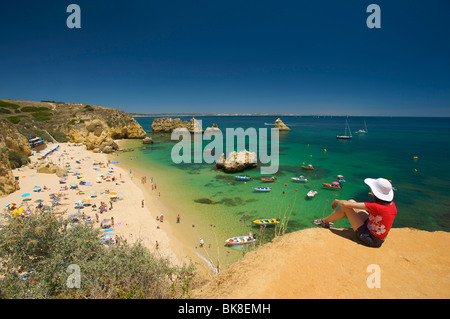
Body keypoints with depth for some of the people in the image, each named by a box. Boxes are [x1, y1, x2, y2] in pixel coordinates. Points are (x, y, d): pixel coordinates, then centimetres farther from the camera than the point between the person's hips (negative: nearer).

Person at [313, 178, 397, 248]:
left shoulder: (376, 207, -29)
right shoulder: (391, 204, -7)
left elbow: (345, 204, -25)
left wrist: (337, 201, -4)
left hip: (371, 240, -8)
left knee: (345, 207, -12)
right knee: (351, 201, 7)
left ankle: (324, 221, 9)